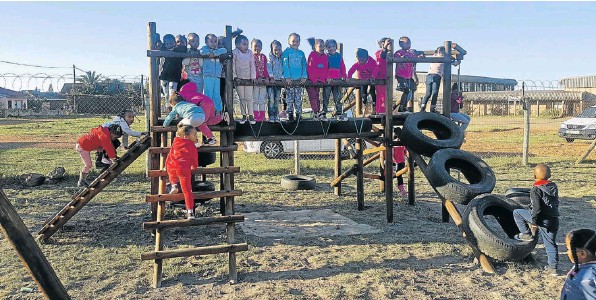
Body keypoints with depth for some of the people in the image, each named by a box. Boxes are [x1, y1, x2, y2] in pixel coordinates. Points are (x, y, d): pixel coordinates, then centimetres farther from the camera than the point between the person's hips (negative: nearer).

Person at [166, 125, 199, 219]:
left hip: (171, 167, 3)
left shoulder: (175, 142, 21)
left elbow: (170, 155, 27)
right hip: (184, 169, -3)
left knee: (172, 175, 40)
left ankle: (174, 185, 13)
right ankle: (190, 212, -1)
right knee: (187, 190, 2)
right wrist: (194, 167, 38)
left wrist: (167, 166, 38)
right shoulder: (192, 146, 10)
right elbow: (195, 159, 18)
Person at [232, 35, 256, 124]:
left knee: (249, 97, 1)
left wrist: (253, 77, -4)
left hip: (248, 79, 1)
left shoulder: (250, 53, -1)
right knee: (242, 98, 7)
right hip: (239, 79, -1)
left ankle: (250, 115, 6)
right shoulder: (234, 53, -7)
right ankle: (244, 115, 15)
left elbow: (252, 66, 1)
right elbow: (232, 66, -5)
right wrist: (235, 76, -10)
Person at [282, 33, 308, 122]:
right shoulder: (286, 52, 1)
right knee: (289, 98, 0)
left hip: (299, 80, 3)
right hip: (289, 79, -3)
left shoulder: (301, 53, 12)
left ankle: (298, 114, 13)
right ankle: (290, 114, 7)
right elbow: (285, 65, -6)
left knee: (298, 98, 7)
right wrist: (287, 77, -15)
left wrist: (304, 76, -2)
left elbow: (304, 66, 10)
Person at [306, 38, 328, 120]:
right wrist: (314, 79, -18)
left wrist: (323, 79, -7)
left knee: (317, 96, 10)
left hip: (319, 81, 5)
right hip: (310, 80, -5)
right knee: (312, 96, -8)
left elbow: (325, 69, 6)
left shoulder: (324, 56, 4)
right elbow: (309, 68, -15)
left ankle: (318, 111, 10)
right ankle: (316, 112, -13)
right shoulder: (312, 55, -11)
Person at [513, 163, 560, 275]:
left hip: (542, 219, -7)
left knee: (517, 213, 10)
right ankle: (553, 267, 17)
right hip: (554, 220, 7)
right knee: (551, 244, 15)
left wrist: (534, 223, -13)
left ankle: (527, 234, 14)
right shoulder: (554, 186, 9)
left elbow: (536, 208, -19)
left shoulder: (536, 190, -13)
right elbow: (556, 203, 20)